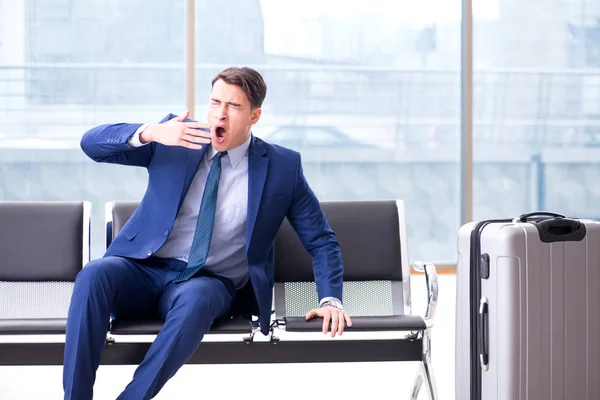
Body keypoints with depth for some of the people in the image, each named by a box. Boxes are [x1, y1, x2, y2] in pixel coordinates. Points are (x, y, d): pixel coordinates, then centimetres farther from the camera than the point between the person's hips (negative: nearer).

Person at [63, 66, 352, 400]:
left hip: (207, 282, -1)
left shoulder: (282, 166, 3)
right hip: (144, 269, 2)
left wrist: (331, 300, -8)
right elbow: (91, 143, -2)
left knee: (195, 299, -38)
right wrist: (148, 133, -21)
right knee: (93, 276, -32)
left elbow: (321, 240, 8)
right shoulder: (176, 138, 4)